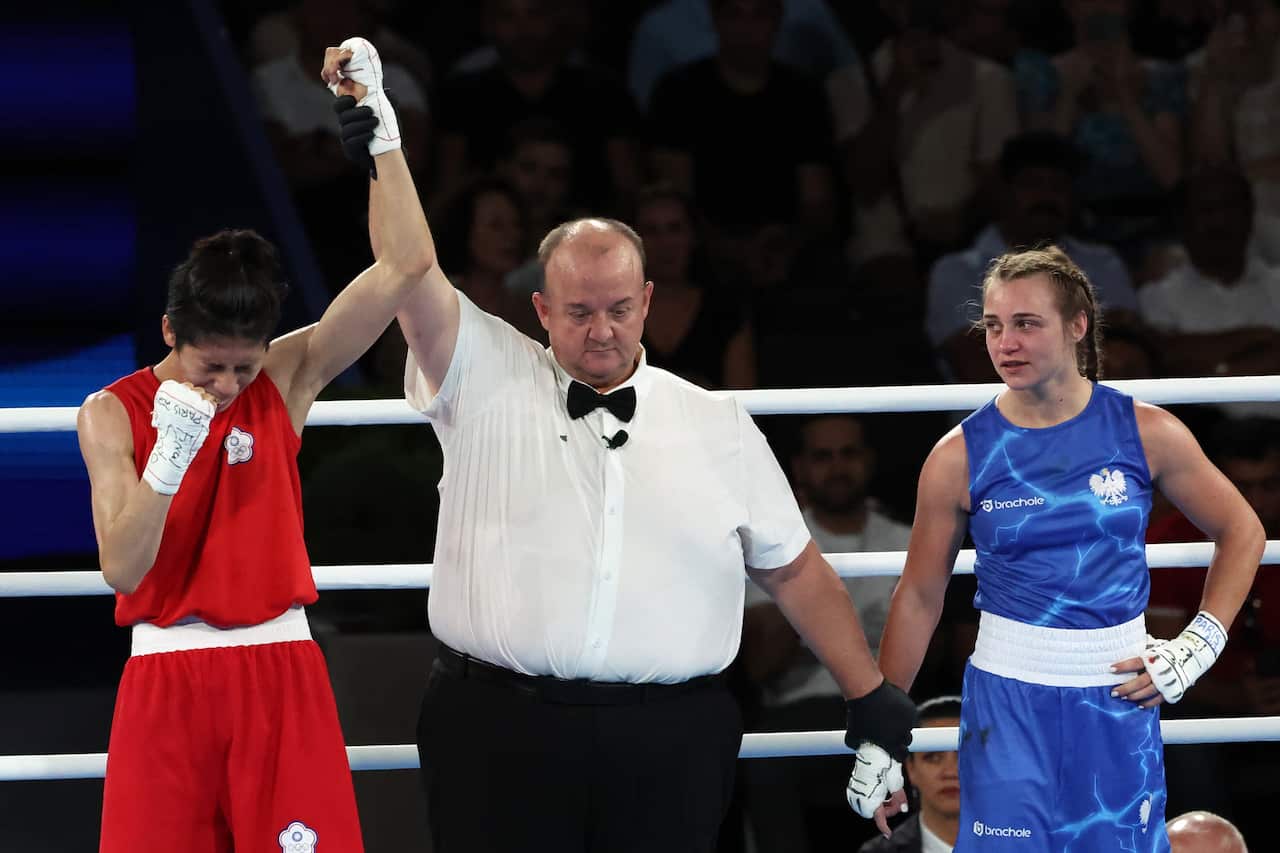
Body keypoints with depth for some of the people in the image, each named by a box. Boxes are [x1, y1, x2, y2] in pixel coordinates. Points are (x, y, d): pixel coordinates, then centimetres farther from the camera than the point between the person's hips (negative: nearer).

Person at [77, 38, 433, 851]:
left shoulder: (286, 379, 1)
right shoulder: (114, 414, -2)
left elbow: (405, 267, -7)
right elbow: (123, 569, -11)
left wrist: (379, 125, -12)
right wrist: (168, 457, -23)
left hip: (282, 671, 1)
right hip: (167, 678, -1)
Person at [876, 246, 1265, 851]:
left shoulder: (1146, 433, -2)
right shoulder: (961, 456, -3)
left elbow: (1241, 532, 10)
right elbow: (919, 597, 4)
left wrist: (1197, 648, 1)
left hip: (1119, 695, 1)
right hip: (1007, 699, -1)